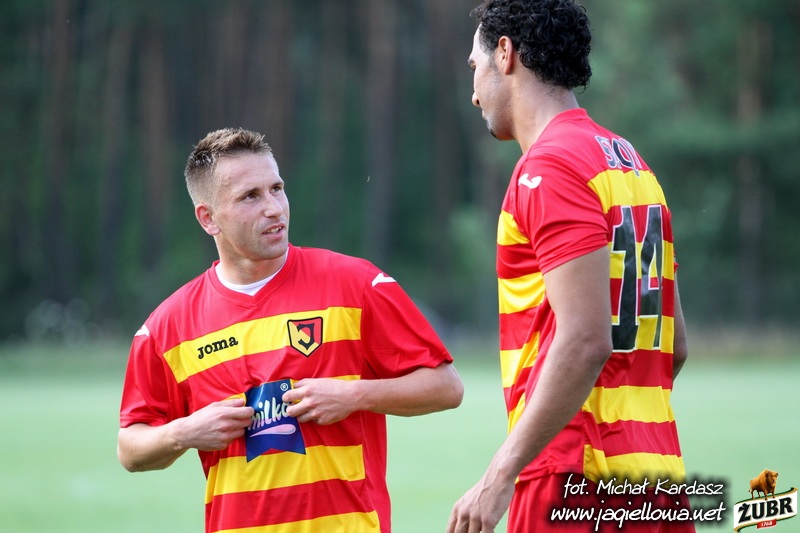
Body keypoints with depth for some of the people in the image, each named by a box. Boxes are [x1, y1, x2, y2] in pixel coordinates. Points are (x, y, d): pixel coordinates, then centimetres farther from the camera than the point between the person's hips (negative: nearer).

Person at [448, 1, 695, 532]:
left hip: (577, 482, -9)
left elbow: (585, 340, -20)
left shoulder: (548, 167, -10)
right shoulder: (632, 164, 17)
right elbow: (674, 344, 18)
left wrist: (500, 476, -19)